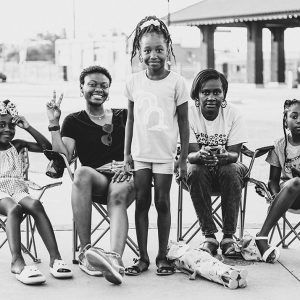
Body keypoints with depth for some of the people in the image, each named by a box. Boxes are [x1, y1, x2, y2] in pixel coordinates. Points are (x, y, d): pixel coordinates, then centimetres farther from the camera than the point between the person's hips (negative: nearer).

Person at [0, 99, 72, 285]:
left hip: (18, 191, 3)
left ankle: (55, 258, -41)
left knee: (35, 205, -31)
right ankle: (17, 262, -55)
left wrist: (28, 128, 7)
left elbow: (47, 147, 13)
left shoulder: (16, 146, 21)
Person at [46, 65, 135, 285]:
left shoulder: (123, 117, 20)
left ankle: (115, 259, -61)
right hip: (96, 180, 0)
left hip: (123, 178, 0)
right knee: (82, 173, -37)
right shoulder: (74, 122, 16)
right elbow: (63, 156, 1)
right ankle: (86, 252, -38)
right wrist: (54, 123, -4)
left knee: (117, 195, -37)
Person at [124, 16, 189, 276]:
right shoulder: (134, 81, 1)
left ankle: (162, 257, 14)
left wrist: (184, 157, -3)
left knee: (162, 203, 3)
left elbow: (183, 121, -2)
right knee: (141, 202, 5)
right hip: (140, 154, 2)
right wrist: (127, 152, 7)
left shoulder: (176, 82, -6)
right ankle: (143, 257, 12)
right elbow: (131, 118, 9)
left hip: (165, 154, -2)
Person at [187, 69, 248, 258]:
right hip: (201, 172, 0)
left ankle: (229, 237, -24)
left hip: (226, 167, 0)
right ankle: (209, 236, -26)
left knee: (232, 171, -33)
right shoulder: (190, 114, -11)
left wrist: (224, 155, -42)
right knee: (195, 170, -33)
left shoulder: (233, 114, -11)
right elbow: (190, 154, -19)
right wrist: (200, 155, -44)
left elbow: (234, 154, -17)